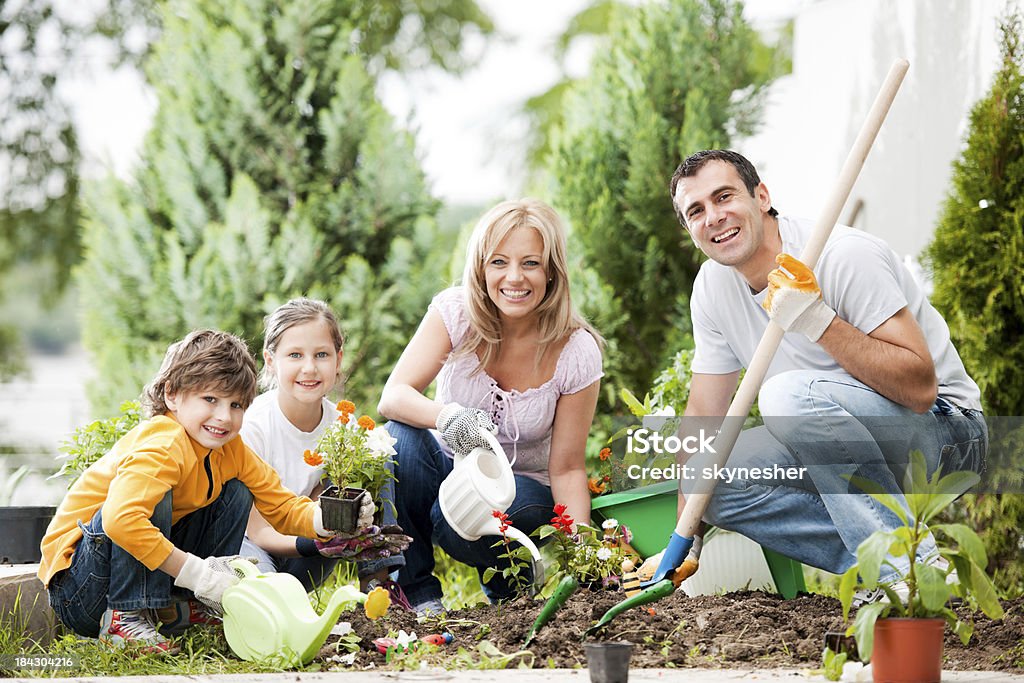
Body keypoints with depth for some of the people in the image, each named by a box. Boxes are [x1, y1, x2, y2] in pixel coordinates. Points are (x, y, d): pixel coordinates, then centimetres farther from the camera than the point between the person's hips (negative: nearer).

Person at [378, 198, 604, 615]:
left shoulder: (577, 353, -17)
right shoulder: (455, 311, -15)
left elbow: (566, 468, -12)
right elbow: (392, 396, -24)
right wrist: (446, 416, -46)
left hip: (522, 487, -2)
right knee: (402, 436, -31)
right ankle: (417, 590, -15)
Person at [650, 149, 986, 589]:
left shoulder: (845, 255, -21)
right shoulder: (713, 286, 2)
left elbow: (920, 387, -27)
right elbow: (703, 414, 7)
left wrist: (819, 321, -35)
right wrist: (682, 546, 3)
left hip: (944, 429, -7)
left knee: (789, 393, -32)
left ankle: (909, 565, -28)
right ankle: (882, 566, -12)